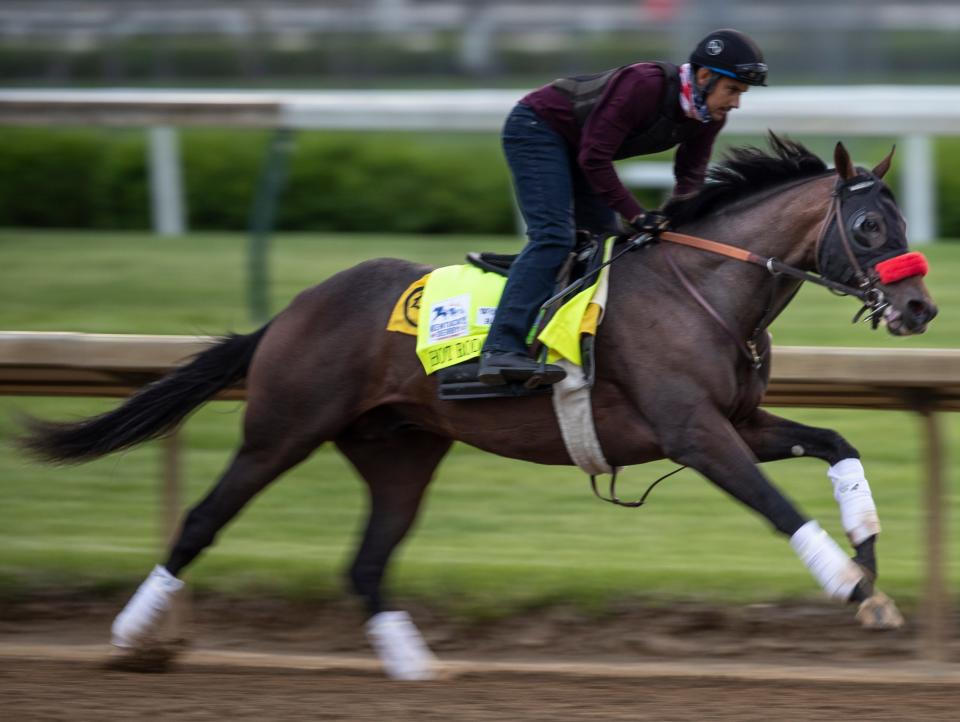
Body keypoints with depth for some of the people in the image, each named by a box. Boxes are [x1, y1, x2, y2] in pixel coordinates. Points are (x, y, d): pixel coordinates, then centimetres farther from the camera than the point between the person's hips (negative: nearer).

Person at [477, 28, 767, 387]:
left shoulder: (709, 115, -8)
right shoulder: (644, 85, -33)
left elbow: (690, 176, 2)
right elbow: (594, 158, -32)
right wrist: (636, 215, -30)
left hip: (576, 145, 10)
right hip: (537, 127, -10)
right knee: (553, 236, -22)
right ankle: (501, 351, -32)